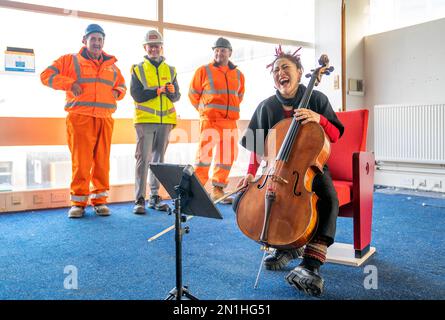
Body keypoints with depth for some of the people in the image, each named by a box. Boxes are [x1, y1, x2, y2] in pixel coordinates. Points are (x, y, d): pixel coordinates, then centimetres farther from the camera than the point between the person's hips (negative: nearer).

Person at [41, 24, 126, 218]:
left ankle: (99, 200, 11)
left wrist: (117, 92, 9)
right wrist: (69, 83, -7)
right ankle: (78, 202, 4)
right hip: (80, 118, -3)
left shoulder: (111, 65, 21)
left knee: (102, 161, 3)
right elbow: (46, 75, 6)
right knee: (80, 161, -5)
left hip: (105, 120, 3)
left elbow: (122, 86, 32)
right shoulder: (70, 60, 10)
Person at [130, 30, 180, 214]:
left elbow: (177, 96, 8)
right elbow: (137, 95, -6)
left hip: (165, 121, 3)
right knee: (143, 159, -7)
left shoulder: (170, 70, 15)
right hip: (145, 120, -3)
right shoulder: (138, 69, 6)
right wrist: (159, 90, -13)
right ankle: (140, 199, -4)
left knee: (158, 159, 8)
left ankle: (155, 196, 16)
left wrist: (171, 91, -14)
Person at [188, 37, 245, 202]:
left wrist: (231, 110, 15)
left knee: (227, 156, 7)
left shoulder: (238, 75, 13)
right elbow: (193, 93, 6)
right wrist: (204, 109, 4)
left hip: (230, 122, 5)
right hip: (209, 120, -5)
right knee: (204, 154, -8)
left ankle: (218, 189, 19)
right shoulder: (204, 71, 1)